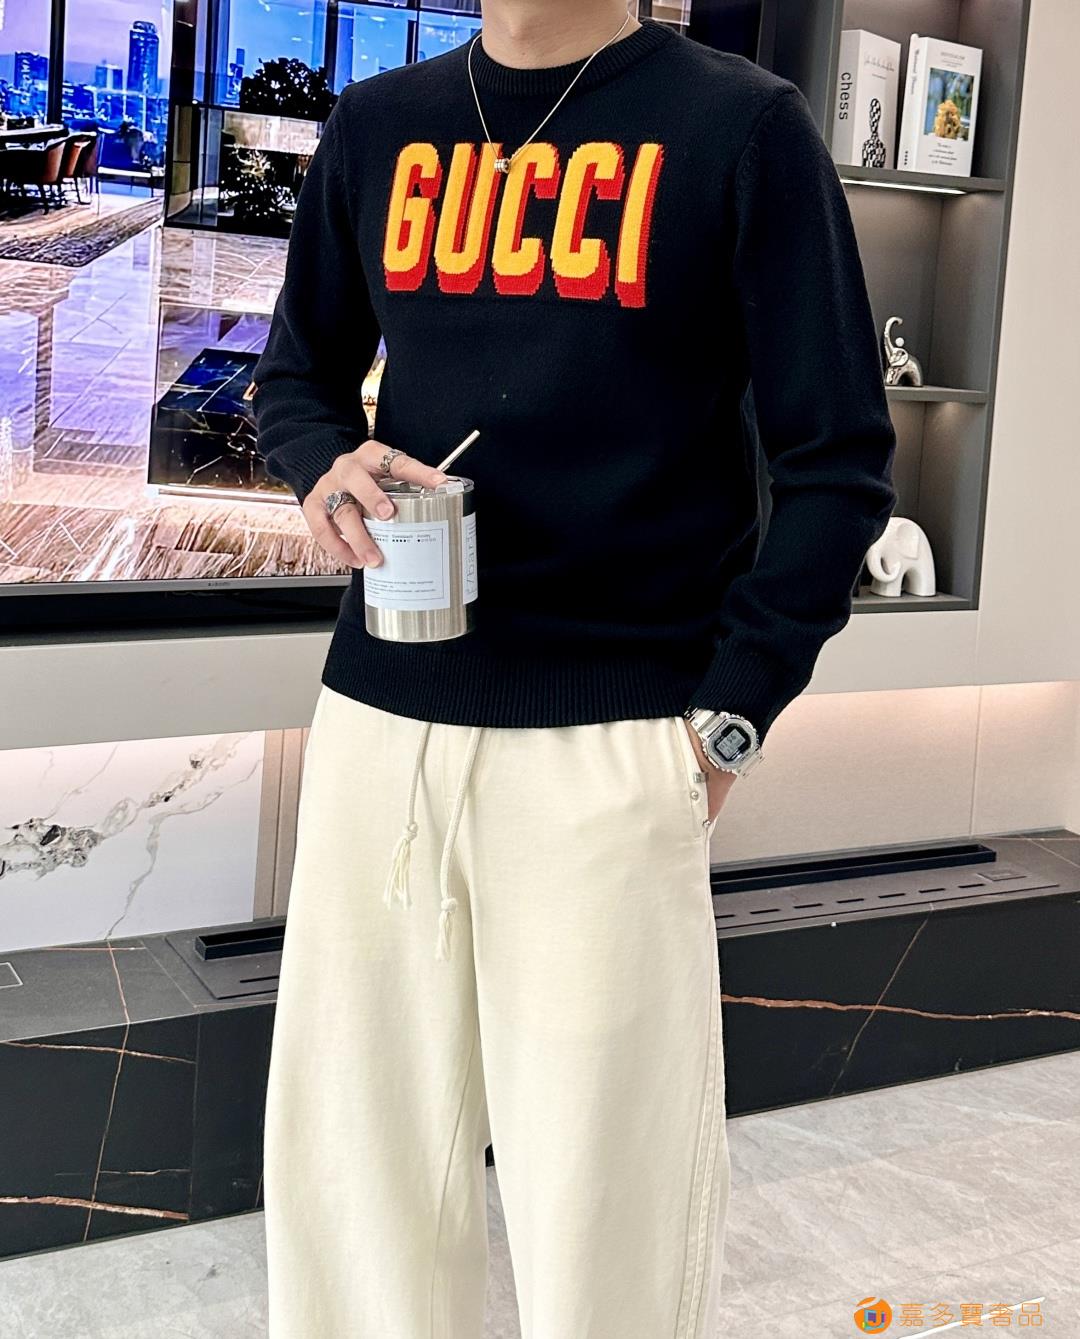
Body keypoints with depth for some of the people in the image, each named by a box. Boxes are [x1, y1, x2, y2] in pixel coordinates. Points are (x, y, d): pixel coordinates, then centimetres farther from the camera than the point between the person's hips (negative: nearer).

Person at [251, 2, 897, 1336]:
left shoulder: (740, 124, -2)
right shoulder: (378, 126, 12)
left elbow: (834, 458, -2)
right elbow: (299, 373, 21)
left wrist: (729, 711, -8)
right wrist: (325, 468, -2)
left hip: (612, 734, -4)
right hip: (379, 710, 5)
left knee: (606, 1194, 0)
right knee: (347, 1139, 10)